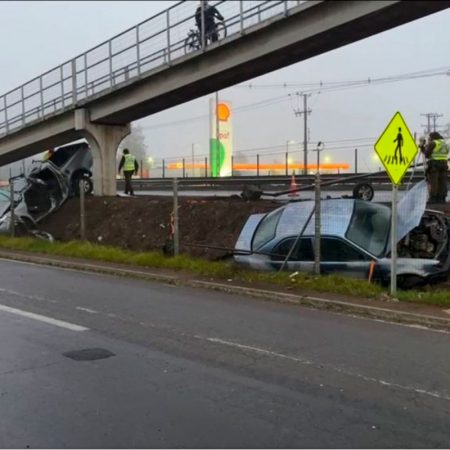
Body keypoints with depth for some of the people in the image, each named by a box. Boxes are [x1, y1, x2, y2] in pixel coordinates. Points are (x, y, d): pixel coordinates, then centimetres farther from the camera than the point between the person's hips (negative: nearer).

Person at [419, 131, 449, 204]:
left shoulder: (433, 143, -6)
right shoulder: (445, 143, 17)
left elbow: (427, 155, -7)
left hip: (434, 164, -7)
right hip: (444, 164, 7)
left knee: (433, 182, -5)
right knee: (442, 182, 5)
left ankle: (433, 198, -8)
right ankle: (441, 198, 4)